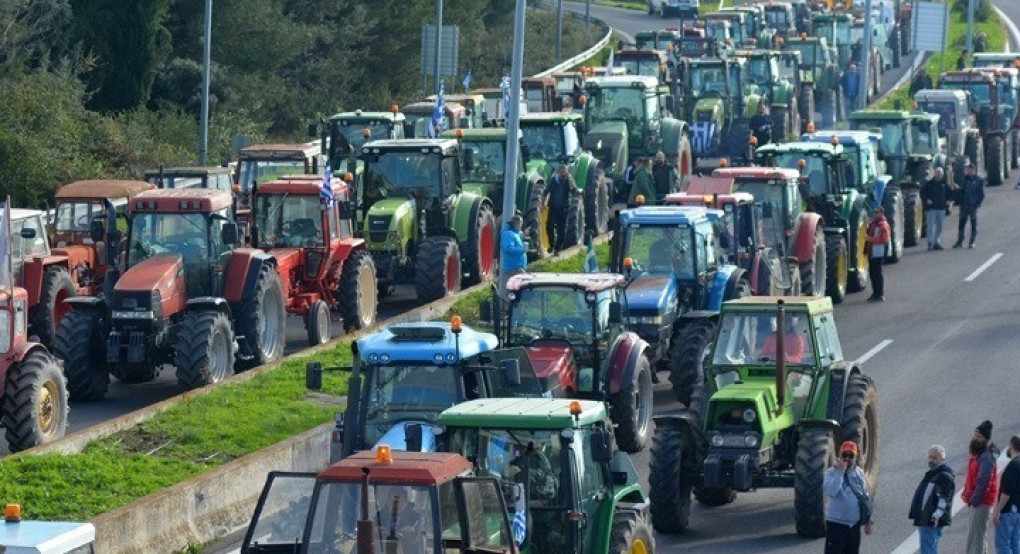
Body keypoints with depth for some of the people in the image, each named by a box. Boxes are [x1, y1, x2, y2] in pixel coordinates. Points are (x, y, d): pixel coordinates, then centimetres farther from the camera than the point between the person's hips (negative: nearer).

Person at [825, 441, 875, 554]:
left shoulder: (859, 472, 7)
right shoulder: (832, 472, -10)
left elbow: (865, 497, 16)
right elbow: (831, 491, -29)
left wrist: (868, 520, 16)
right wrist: (840, 472, -25)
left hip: (855, 523, 6)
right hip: (836, 523, -6)